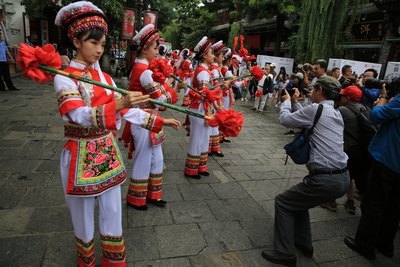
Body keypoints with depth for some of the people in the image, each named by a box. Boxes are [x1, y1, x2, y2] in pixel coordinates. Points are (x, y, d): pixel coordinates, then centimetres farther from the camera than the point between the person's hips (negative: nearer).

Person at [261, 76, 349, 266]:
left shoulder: (316, 109, -13)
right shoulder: (336, 113, 14)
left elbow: (285, 119, -3)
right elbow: (308, 121, 23)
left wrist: (287, 101, 15)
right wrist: (295, 102, 26)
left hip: (325, 179, -9)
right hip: (343, 177, 9)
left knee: (283, 202, 7)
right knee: (298, 198, 27)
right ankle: (304, 244, 35)